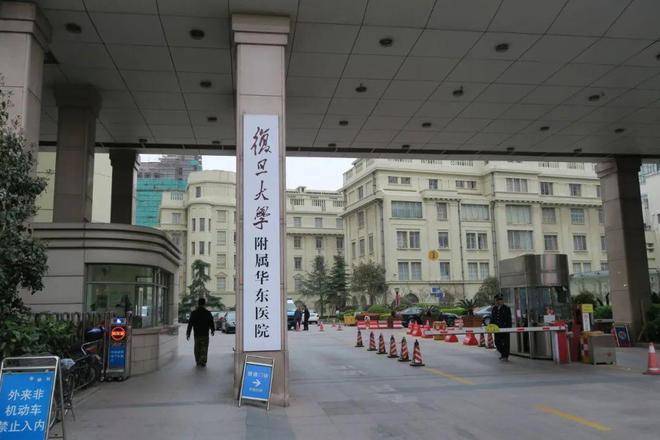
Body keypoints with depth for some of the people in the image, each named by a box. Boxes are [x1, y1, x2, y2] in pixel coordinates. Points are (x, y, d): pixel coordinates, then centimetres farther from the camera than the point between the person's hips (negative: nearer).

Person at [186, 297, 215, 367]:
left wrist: (188, 334, 5)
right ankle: (203, 362, -6)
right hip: (205, 334, -2)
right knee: (204, 349, 3)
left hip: (196, 334, 2)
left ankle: (198, 362, 18)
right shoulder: (208, 313, -4)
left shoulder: (193, 313, -1)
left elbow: (190, 324, -1)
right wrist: (213, 331, 20)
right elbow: (211, 323, 3)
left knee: (197, 349, 14)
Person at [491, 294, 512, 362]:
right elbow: (492, 319, 17)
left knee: (505, 343, 0)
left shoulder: (506, 308, -2)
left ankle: (505, 356, 9)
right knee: (497, 342, 7)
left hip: (505, 328, -4)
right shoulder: (494, 308, 12)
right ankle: (502, 354, 28)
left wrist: (509, 328, -10)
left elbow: (509, 319, -3)